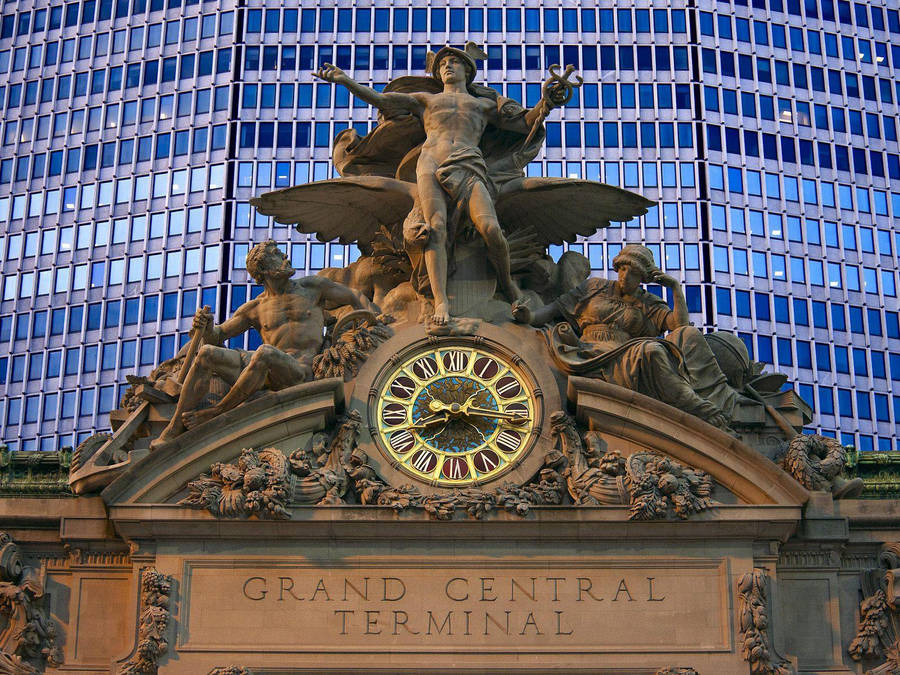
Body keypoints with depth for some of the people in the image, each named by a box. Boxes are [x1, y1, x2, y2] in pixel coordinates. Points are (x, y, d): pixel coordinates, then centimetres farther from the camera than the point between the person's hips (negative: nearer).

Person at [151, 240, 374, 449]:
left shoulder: (311, 287, 16)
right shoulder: (254, 309, 18)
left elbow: (355, 297, 23)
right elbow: (216, 337, 21)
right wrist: (205, 326, -3)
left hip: (298, 371, -3)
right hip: (265, 371, 4)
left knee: (265, 353, -37)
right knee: (206, 354, -16)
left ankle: (215, 413, -24)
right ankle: (173, 429, -18)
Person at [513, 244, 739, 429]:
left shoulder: (649, 305, 21)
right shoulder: (595, 287, 22)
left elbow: (680, 324, 4)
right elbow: (556, 308, 19)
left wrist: (676, 287, 3)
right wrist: (529, 316, 0)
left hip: (630, 361, 3)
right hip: (600, 361, -3)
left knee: (689, 334, -18)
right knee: (650, 350, -37)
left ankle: (721, 402, -33)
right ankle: (703, 412, -39)